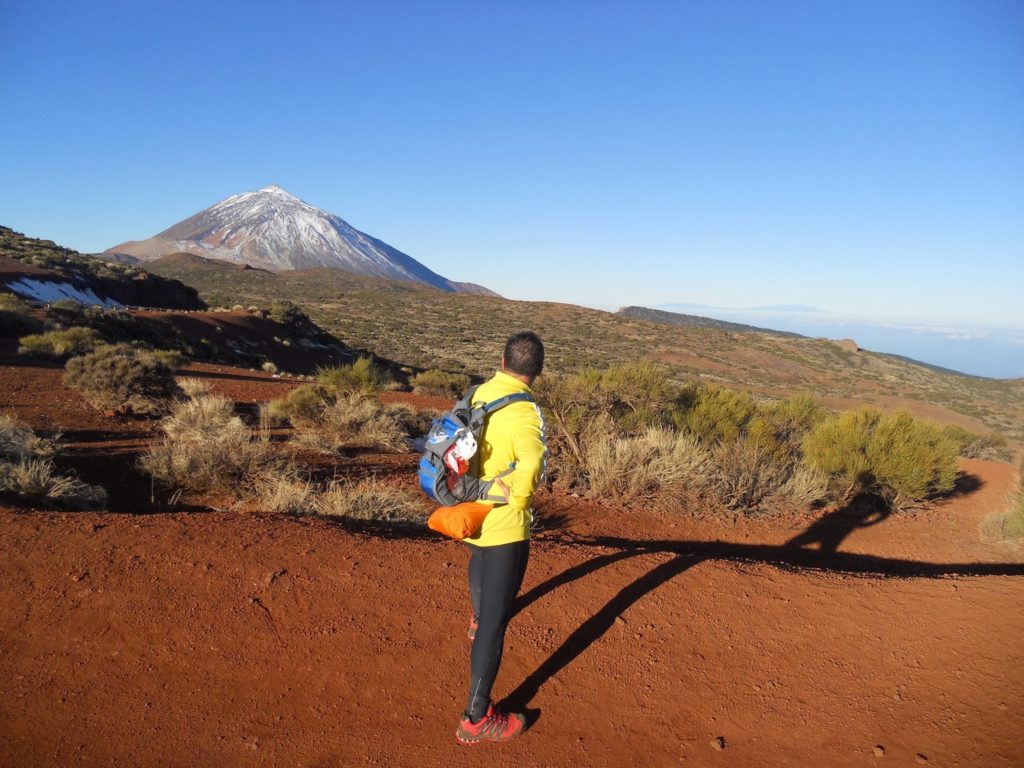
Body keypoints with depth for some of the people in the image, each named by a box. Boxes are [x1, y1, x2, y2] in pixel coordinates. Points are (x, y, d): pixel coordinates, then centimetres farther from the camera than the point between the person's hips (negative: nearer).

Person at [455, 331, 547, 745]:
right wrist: (520, 500, -19)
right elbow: (532, 464, -39)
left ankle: (477, 620, 68)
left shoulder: (479, 393, -1)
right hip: (504, 525, -9)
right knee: (497, 617, -1)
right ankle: (477, 718, 7)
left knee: (479, 563, 38)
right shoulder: (523, 411, -25)